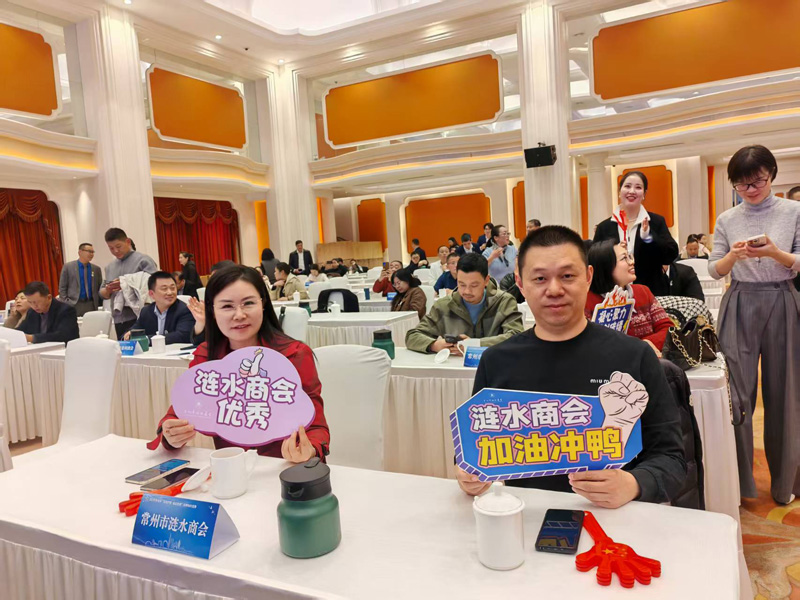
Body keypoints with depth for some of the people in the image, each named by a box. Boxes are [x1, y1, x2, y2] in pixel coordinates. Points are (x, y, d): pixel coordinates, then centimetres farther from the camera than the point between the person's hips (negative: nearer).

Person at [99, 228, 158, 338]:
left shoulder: (143, 260, -2)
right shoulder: (110, 267, 17)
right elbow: (102, 293, 20)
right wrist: (108, 290, -2)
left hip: (140, 318, -6)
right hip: (119, 320, 6)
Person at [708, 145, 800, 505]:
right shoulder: (727, 220, 7)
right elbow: (714, 270, 5)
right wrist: (733, 255, -15)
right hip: (740, 306, 1)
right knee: (738, 393, -1)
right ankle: (737, 481, 11)